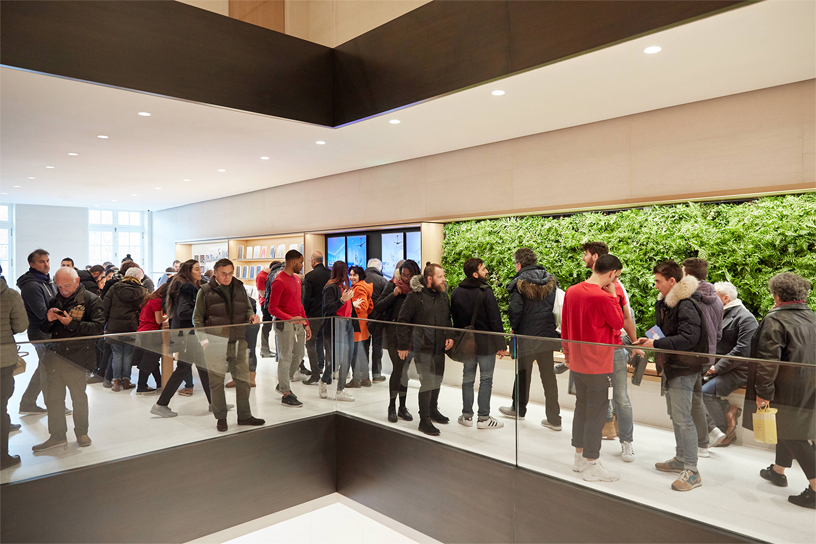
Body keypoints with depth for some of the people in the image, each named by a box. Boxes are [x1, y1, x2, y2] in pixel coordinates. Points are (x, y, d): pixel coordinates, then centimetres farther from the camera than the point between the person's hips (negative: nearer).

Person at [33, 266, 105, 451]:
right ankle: (58, 435, 19)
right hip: (54, 355, 5)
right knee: (53, 397, 7)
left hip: (75, 357, -5)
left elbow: (97, 327, -12)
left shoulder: (91, 300, -2)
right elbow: (44, 330, 18)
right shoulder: (54, 301, 15)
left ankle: (81, 432, 22)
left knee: (79, 396, 6)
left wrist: (71, 323, -19)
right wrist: (48, 320, -4)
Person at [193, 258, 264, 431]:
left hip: (238, 341, 4)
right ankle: (221, 418, 18)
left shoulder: (239, 288, 10)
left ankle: (244, 415, 19)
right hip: (215, 343, -3)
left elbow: (247, 309, 20)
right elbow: (197, 319, 1)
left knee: (243, 378, 7)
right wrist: (204, 339, -9)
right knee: (216, 380, 4)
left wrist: (252, 317, -3)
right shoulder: (205, 291, 0)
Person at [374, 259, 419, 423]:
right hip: (394, 334, -2)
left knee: (404, 370, 9)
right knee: (398, 368, -8)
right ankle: (392, 406, 8)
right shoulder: (393, 286, -1)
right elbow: (377, 308, -5)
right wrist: (394, 294, -14)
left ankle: (402, 407, 20)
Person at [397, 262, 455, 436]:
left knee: (437, 380, 16)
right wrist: (403, 345, -10)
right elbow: (403, 321, -9)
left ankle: (433, 410, 36)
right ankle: (424, 420, 2)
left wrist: (449, 336, 4)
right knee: (427, 382, -9)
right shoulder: (415, 295, -12)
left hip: (439, 346, 7)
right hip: (423, 347, -7)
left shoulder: (443, 295, 8)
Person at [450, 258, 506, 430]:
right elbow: (495, 320, -14)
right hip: (485, 343, -5)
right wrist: (500, 344, -8)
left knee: (468, 378, 14)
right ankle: (483, 418, 8)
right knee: (486, 379, 4)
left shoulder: (456, 292, 4)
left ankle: (466, 415, 19)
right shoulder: (485, 292, -15)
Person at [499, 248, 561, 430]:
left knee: (523, 373, 12)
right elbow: (558, 305, 7)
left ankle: (518, 409, 29)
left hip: (527, 335, -4)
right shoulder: (550, 280, 5)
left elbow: (515, 309, -16)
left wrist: (514, 328, -1)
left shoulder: (520, 282, -11)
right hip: (548, 334, 5)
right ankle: (554, 418, 10)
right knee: (548, 376, 9)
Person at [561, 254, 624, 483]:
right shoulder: (603, 297, -21)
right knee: (596, 414, 4)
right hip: (598, 365, -7)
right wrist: (613, 295, -1)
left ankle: (579, 457, 31)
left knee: (581, 409, 19)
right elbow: (618, 323, -5)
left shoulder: (571, 292, 2)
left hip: (577, 363, 8)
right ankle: (592, 466, 14)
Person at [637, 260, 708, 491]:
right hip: (671, 366, 10)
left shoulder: (687, 305, -20)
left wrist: (657, 344, -24)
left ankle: (692, 471, 2)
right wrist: (650, 341, 5)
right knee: (674, 414, 18)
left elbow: (688, 338, -27)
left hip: (684, 368, -10)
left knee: (682, 417, -7)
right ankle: (681, 459, 32)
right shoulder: (666, 303, 11)